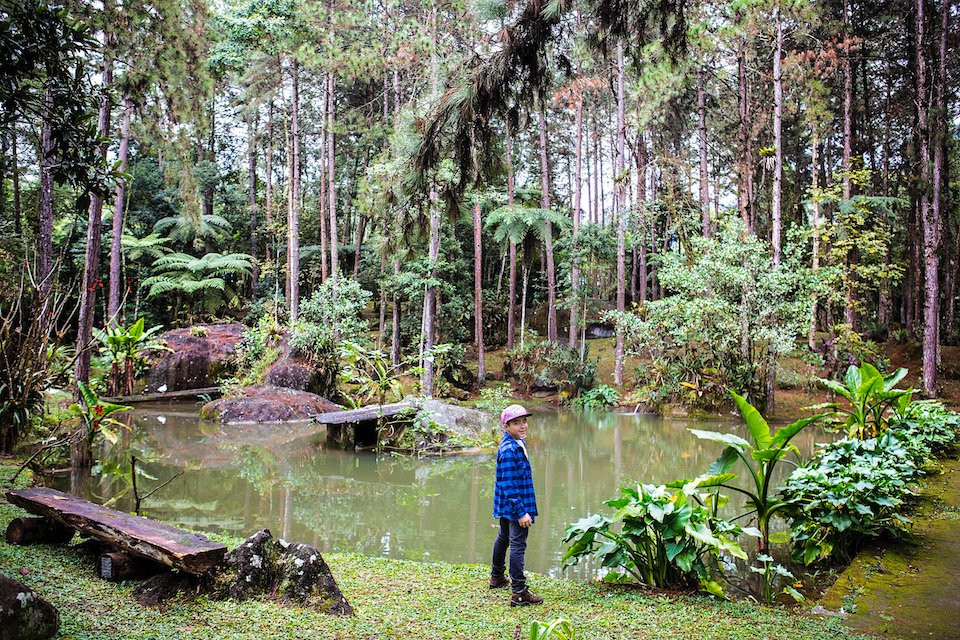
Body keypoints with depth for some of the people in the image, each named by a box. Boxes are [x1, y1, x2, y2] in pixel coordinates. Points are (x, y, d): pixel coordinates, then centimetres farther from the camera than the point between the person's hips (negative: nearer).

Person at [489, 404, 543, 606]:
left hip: (505, 506, 11)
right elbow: (509, 485, -26)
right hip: (514, 505, -11)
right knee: (518, 545, -7)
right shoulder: (509, 450, -24)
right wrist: (521, 512, -26)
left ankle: (497, 577, 41)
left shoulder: (518, 444, 8)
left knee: (504, 539, 23)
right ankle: (519, 593, -4)